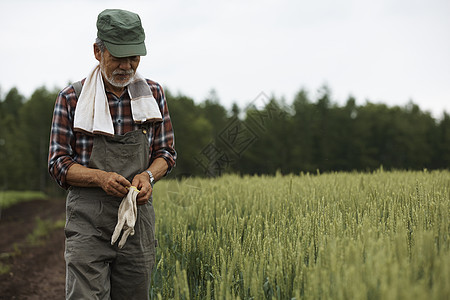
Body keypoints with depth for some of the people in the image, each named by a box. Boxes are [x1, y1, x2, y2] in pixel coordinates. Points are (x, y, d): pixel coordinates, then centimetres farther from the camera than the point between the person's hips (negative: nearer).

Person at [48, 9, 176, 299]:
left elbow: (166, 152, 12)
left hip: (138, 218, 3)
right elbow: (58, 164, 1)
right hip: (88, 221, -3)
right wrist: (101, 177, -18)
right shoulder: (71, 99, -1)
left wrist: (148, 175, -10)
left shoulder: (154, 94, 7)